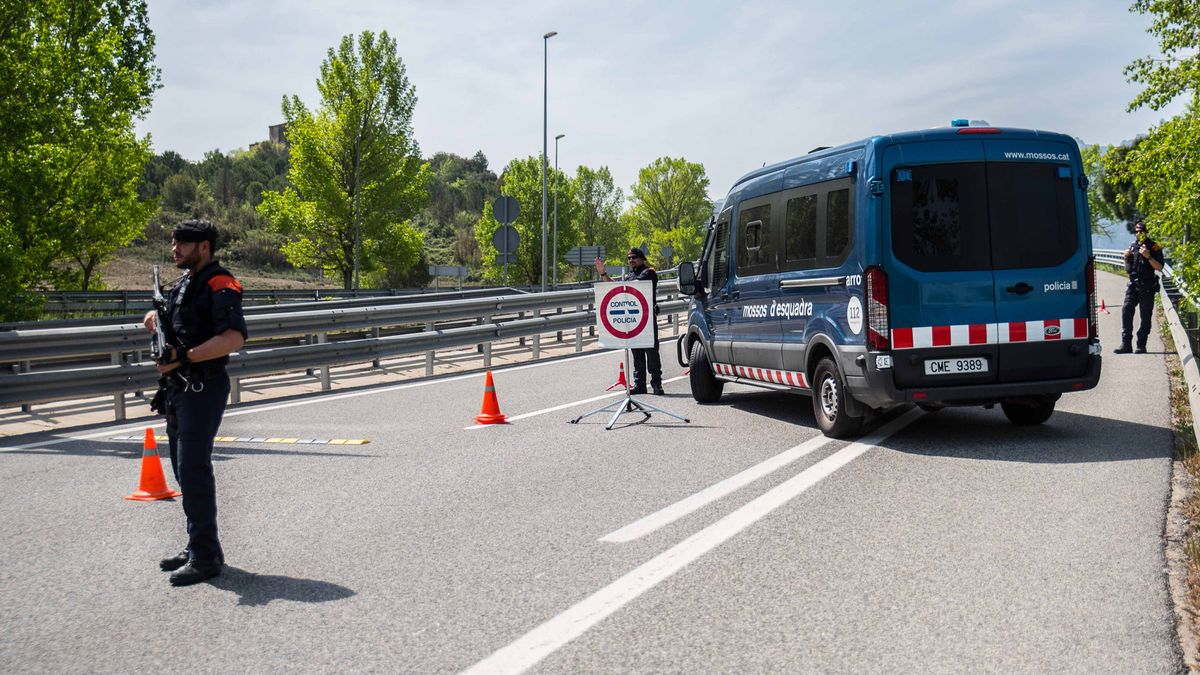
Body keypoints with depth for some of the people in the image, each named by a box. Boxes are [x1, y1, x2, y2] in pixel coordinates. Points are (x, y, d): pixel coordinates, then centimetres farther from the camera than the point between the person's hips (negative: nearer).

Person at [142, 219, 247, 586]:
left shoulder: (219, 284, -13)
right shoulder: (184, 282, 17)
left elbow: (234, 337, -25)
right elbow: (170, 320, 28)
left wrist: (184, 357, -30)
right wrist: (156, 319, 4)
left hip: (203, 387, -10)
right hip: (178, 387, 10)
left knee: (193, 469, -11)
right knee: (184, 468, 15)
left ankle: (206, 556, -6)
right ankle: (197, 546, 25)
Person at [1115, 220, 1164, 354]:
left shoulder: (1153, 246, -1)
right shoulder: (1132, 246, 15)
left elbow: (1159, 267, -8)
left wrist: (1148, 256, -20)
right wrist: (1126, 258, 2)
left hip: (1147, 286, -5)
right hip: (1133, 285, 5)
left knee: (1145, 316, -1)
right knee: (1126, 311, -6)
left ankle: (1141, 346, 3)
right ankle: (1126, 344, -5)